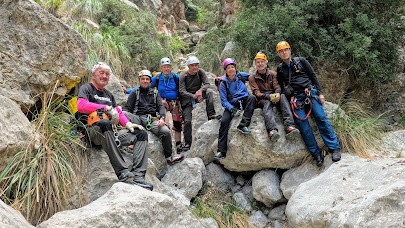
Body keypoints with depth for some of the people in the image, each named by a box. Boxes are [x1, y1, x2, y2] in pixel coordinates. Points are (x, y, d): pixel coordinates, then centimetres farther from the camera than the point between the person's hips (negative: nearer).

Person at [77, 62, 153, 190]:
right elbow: (81, 106, -12)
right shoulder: (86, 89, 8)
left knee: (141, 133, -6)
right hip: (93, 131, -7)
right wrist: (106, 108, -12)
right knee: (105, 123, -40)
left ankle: (138, 176, -22)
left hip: (110, 132, 8)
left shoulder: (108, 94, 30)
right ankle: (122, 173, -44)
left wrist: (127, 124, 3)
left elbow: (118, 112, 25)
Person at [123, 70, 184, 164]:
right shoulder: (134, 93, 22)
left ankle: (169, 156, -10)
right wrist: (125, 116, -12)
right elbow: (127, 108, 14)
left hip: (152, 119, 1)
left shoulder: (155, 93, 26)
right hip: (137, 118, -1)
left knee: (166, 131, -28)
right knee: (122, 114, -34)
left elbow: (160, 107, 13)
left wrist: (162, 118, -10)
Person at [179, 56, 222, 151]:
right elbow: (182, 91, -18)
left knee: (209, 91, -26)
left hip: (198, 93, 2)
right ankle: (187, 143, 1)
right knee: (187, 121, -9)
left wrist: (200, 91, -31)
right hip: (187, 98, -2)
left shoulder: (200, 72, -4)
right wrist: (193, 96, -34)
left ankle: (211, 114, -27)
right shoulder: (183, 76, -12)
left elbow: (207, 84, -9)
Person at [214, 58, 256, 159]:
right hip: (232, 104, -1)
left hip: (244, 101, 1)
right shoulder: (223, 83, 2)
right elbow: (224, 101, -3)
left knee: (252, 97, -31)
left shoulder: (241, 75, 6)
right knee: (224, 121, -24)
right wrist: (231, 108, -21)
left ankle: (243, 125, -36)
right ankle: (221, 151, -20)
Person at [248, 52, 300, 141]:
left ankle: (289, 127, -48)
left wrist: (277, 93, -24)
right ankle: (272, 130, -63)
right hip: (262, 100, -2)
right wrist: (268, 96, -24)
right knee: (267, 103, -37)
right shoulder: (252, 78, 9)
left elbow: (277, 86, 2)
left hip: (274, 96, 2)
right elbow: (256, 93, -4)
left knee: (283, 96, -31)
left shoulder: (273, 74, 16)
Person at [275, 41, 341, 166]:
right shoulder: (280, 69, 18)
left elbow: (313, 76, 11)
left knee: (321, 117, -15)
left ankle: (334, 148, -8)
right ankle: (317, 154, -9)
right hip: (296, 98, 1)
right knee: (302, 123, -14)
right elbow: (280, 86, 23)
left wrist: (320, 93, 2)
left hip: (310, 93, -1)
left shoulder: (301, 61, 13)